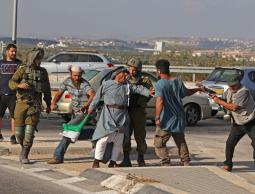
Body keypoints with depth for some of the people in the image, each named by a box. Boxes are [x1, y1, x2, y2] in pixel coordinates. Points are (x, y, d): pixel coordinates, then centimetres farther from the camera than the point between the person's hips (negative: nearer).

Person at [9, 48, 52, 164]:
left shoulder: (43, 72, 7)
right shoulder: (22, 70, 1)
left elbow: (47, 90, 17)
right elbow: (11, 83, -11)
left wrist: (48, 105, 20)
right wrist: (19, 85, -33)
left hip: (35, 105, 0)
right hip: (21, 103, 0)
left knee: (29, 131, -12)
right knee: (19, 132, 2)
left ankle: (24, 156, -4)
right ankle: (24, 148, 31)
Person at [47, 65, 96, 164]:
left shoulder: (84, 84, -22)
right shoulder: (67, 81, -1)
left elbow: (93, 94, -39)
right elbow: (59, 93, 9)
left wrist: (85, 105, -54)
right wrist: (53, 103, -9)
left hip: (84, 113, -8)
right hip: (75, 112, 8)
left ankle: (58, 156, -16)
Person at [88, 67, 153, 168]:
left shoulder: (127, 86, 10)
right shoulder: (106, 84, 0)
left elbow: (138, 89, -2)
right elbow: (98, 97, 7)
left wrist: (149, 92, -18)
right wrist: (91, 108, 11)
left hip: (122, 115, 5)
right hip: (109, 114, -4)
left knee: (119, 141, 6)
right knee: (104, 138, -9)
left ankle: (113, 162, 16)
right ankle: (96, 161, 0)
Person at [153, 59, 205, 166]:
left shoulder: (159, 84, -16)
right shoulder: (178, 81, 3)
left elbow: (159, 101, -28)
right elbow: (186, 92, 19)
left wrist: (157, 117, -25)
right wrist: (198, 89, 37)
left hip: (166, 121, -7)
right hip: (179, 119, 7)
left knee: (159, 143, 2)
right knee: (181, 142, 20)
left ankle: (166, 164, -6)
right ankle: (186, 163, 23)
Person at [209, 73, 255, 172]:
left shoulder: (243, 92, -23)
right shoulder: (229, 91, 4)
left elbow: (234, 107, -28)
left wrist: (219, 101, -21)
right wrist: (216, 98, -7)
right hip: (237, 124, 7)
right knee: (230, 143, 1)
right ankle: (228, 164, 13)